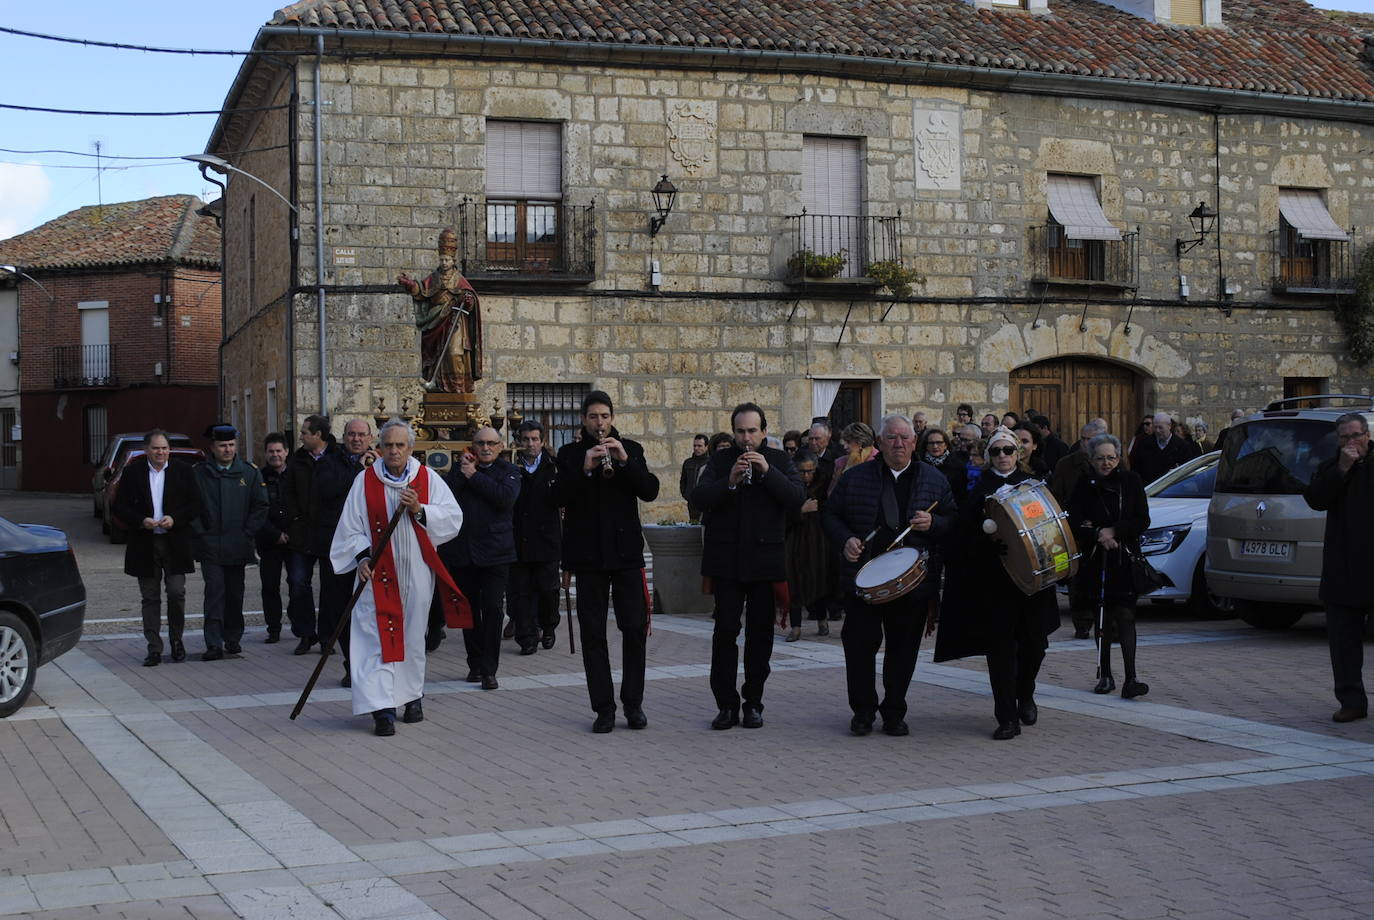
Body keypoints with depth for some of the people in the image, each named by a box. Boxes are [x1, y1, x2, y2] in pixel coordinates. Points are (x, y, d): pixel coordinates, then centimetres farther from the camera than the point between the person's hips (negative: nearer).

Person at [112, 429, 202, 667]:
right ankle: (154, 649, 8)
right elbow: (118, 507, 4)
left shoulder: (183, 471, 4)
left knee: (176, 593, -4)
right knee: (150, 598, 4)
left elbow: (196, 505, 4)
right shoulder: (132, 473, 4)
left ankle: (176, 640, 17)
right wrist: (141, 521, -12)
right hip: (145, 545, 1)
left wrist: (174, 518, -12)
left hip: (175, 544, -1)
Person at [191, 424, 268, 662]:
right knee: (215, 591, -10)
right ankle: (214, 644, -10)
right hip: (210, 546, -2)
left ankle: (233, 639, 23)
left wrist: (247, 534, -1)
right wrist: (200, 533, -6)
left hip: (238, 547, 2)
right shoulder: (198, 473, 0)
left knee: (235, 593, 10)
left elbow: (260, 506, 7)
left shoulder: (249, 472, 5)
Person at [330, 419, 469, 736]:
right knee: (379, 637, -8)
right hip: (379, 573, -2)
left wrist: (419, 510, -16)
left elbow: (454, 517, -3)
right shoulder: (365, 480, 1)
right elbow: (351, 525, 3)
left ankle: (412, 695, 26)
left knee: (413, 637, 11)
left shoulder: (428, 478, 3)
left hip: (417, 573, 2)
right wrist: (361, 556, -11)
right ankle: (382, 708, -11)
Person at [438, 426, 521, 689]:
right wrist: (462, 471, -10)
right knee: (469, 610, 8)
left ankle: (489, 670, -2)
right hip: (461, 552, 2)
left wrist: (474, 476, -10)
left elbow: (506, 497, -15)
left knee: (493, 610, -7)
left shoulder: (508, 470, 5)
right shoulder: (460, 467, 10)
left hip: (494, 552, -2)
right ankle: (475, 664, 21)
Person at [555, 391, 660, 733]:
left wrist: (624, 460, -15)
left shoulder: (630, 449, 9)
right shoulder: (570, 454, 5)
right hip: (589, 554, -1)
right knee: (593, 633, 0)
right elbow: (561, 497, -6)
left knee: (635, 628, -1)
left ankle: (633, 702, 11)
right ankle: (604, 708, 6)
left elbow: (650, 490, -3)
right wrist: (584, 469, -19)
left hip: (626, 551, 1)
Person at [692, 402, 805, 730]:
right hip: (726, 559, 0)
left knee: (760, 633, 6)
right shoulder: (721, 460, 7)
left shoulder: (779, 461, 6)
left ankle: (753, 703, 15)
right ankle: (726, 705, 3)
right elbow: (699, 497, -5)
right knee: (725, 630, -4)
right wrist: (729, 481, -20)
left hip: (765, 559, 0)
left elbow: (797, 499, -7)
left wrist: (768, 472, -17)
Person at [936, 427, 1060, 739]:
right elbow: (966, 535, 1)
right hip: (994, 581, -2)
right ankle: (1007, 718, 2)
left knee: (1034, 643, 6)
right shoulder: (981, 488, 6)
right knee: (1001, 647, -4)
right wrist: (989, 541, -16)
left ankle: (1025, 696, 34)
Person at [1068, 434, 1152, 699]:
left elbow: (1143, 521, -1)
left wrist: (1114, 531, -11)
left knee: (1125, 617, -11)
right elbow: (1073, 520, -3)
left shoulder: (1130, 481, 3)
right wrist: (1097, 534, -16)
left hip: (1125, 560, -2)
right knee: (1103, 617, 9)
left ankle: (1130, 680, -16)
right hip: (1096, 561, 2)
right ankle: (1105, 676, 18)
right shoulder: (1085, 485, 3)